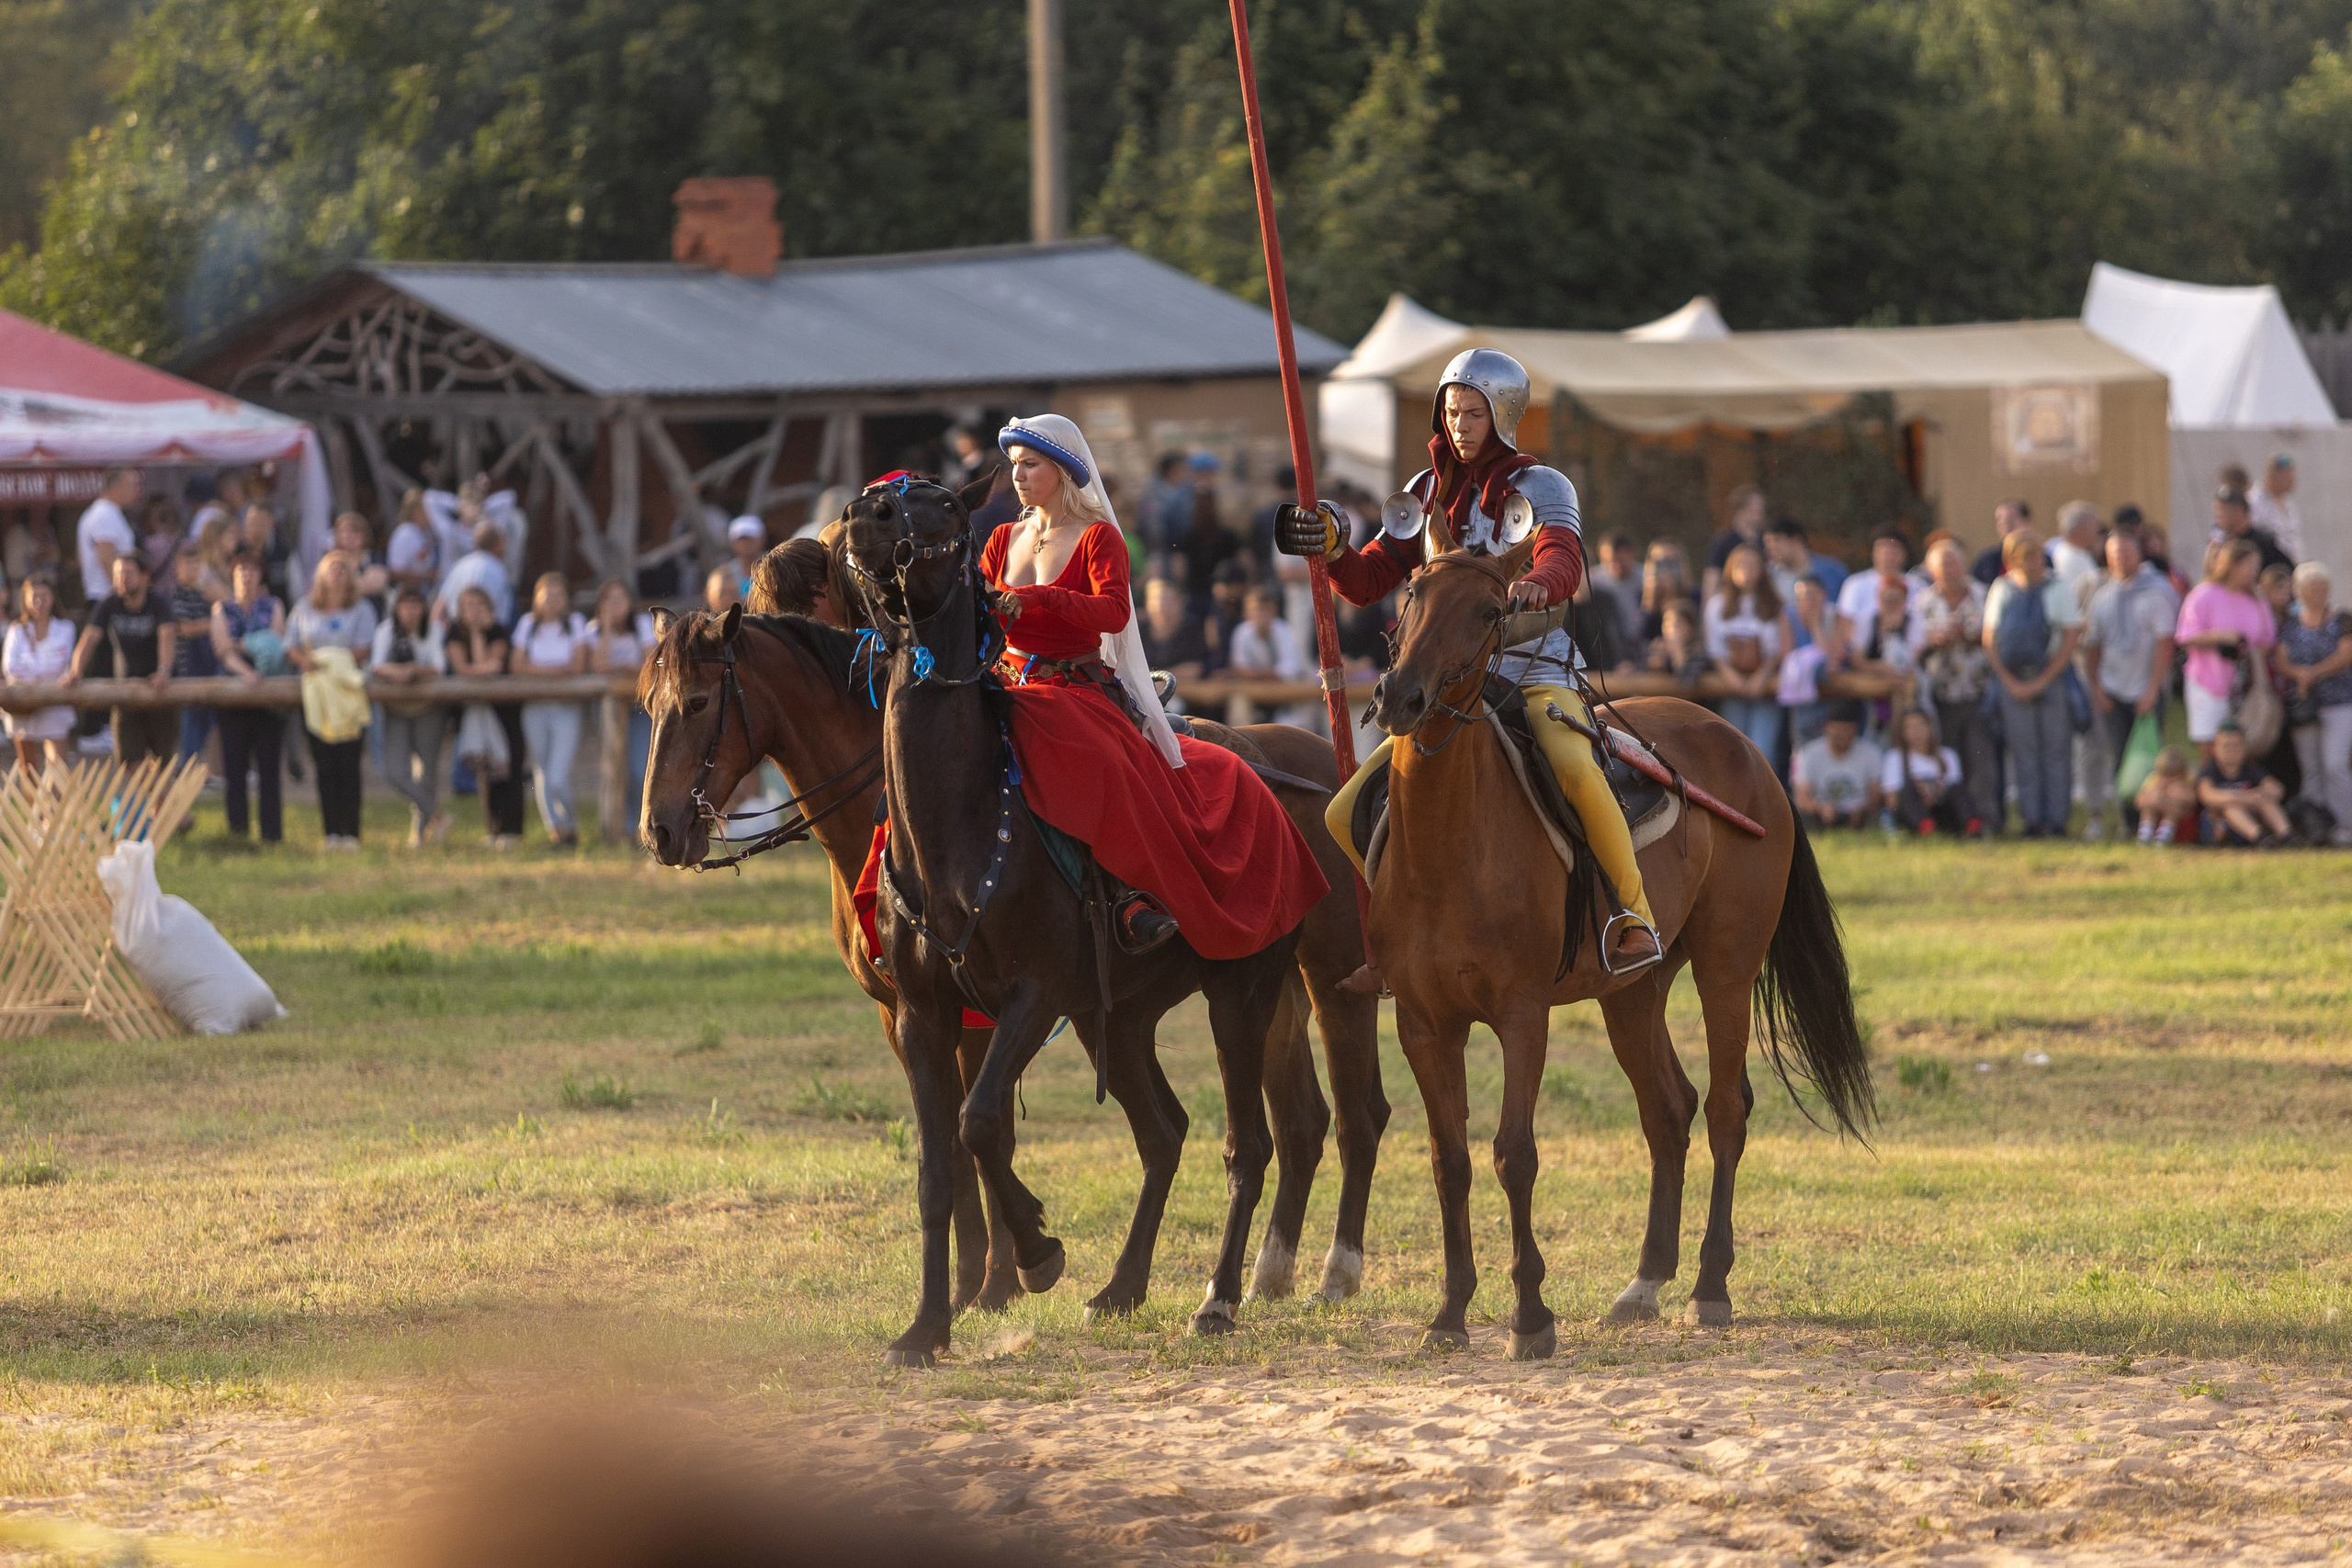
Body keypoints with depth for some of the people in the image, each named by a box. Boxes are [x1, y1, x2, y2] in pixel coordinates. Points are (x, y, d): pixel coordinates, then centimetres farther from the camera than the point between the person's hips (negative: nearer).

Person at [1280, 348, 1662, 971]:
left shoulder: (1539, 487, -2)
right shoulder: (1427, 492, 14)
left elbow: (1564, 562, -23)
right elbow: (1367, 582, 12)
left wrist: (1537, 584, -47)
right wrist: (1330, 549, -10)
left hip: (1534, 673, -5)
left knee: (1575, 768, -37)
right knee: (1347, 816, -2)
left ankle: (1636, 914, -22)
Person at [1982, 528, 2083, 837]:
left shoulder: (2057, 591, -2)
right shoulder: (2001, 591, 6)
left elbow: (2071, 639, -5)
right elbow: (1989, 639, 8)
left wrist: (2042, 682, -9)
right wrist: (2009, 682, -2)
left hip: (2052, 680, -3)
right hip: (2013, 681, 3)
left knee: (2055, 751, -1)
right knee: (2024, 753, 4)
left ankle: (2057, 820, 2)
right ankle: (2032, 820, 8)